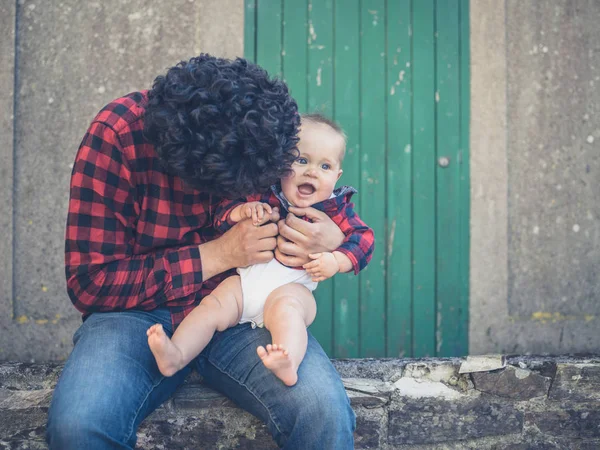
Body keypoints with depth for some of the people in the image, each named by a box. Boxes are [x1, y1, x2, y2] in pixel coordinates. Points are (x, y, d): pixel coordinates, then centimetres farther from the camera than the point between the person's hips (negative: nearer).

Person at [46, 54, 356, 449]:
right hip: (142, 310, 0)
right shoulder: (118, 132, -16)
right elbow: (89, 282, -13)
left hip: (242, 312, 1)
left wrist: (333, 240, -13)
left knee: (324, 409, -31)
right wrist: (216, 256, -21)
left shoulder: (274, 129, -6)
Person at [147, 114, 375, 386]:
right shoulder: (262, 195, 9)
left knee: (285, 307, -35)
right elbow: (221, 217, 9)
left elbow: (363, 238, 3)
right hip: (245, 279, 4)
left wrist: (336, 261, -16)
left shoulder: (335, 210, 7)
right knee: (212, 305, -17)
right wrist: (243, 211, -15)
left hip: (292, 286, -4)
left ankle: (288, 364, -59)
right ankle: (176, 356, -28)